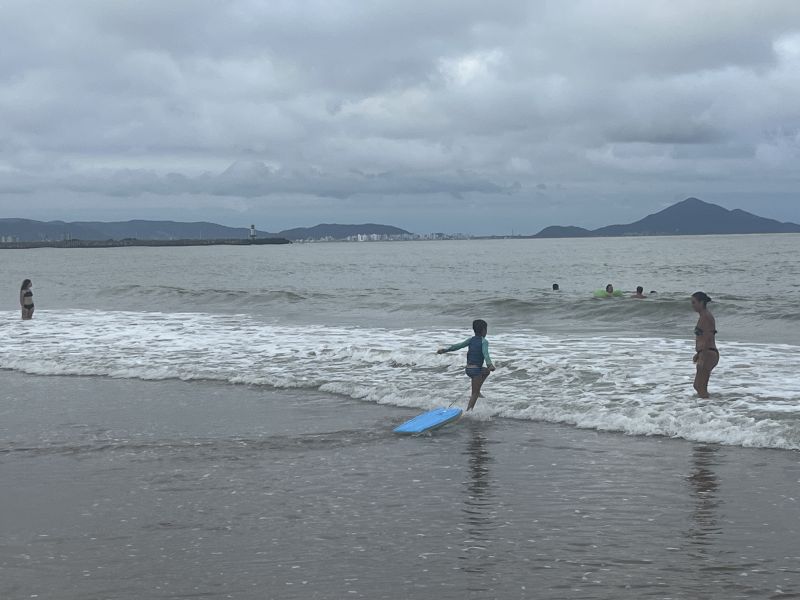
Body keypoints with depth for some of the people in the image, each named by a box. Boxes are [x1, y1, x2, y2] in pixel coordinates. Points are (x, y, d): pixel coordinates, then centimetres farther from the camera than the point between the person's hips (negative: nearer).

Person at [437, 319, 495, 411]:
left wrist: (445, 350, -3)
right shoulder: (484, 342, -8)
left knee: (486, 371, 33)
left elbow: (458, 346, -2)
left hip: (468, 369, 7)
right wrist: (489, 364, -40)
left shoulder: (471, 340, 9)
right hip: (476, 370, -7)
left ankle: (477, 391, 27)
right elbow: (485, 353, -26)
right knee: (475, 394, 0)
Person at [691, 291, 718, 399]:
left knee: (700, 387, -8)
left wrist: (702, 358, -23)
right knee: (697, 385, 17)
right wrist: (698, 354, 30)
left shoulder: (705, 317, -15)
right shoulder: (705, 316, 16)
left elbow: (707, 339, -21)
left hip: (708, 354, -11)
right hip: (706, 354, 11)